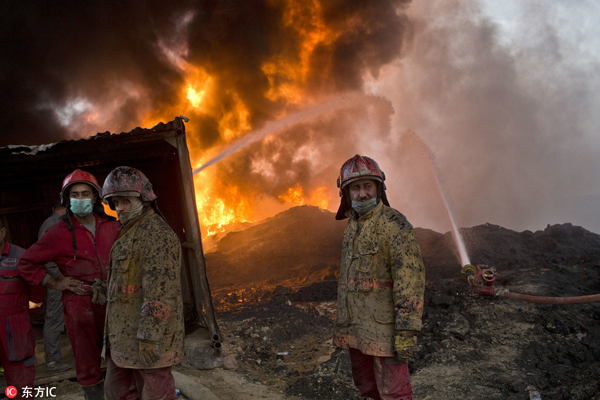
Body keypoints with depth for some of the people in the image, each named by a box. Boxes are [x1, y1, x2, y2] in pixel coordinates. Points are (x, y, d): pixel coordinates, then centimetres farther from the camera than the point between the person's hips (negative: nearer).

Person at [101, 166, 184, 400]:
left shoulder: (157, 234, -17)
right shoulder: (132, 234, 16)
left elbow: (160, 292, -24)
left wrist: (148, 338, -25)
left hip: (149, 337, -10)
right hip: (125, 337, 10)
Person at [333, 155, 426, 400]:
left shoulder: (394, 224, -15)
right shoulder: (353, 226, 11)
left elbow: (411, 278, -20)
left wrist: (406, 331, -24)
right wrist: (342, 323, 21)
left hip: (384, 325, -8)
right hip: (356, 327, 8)